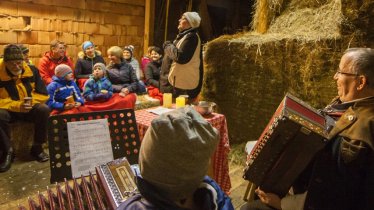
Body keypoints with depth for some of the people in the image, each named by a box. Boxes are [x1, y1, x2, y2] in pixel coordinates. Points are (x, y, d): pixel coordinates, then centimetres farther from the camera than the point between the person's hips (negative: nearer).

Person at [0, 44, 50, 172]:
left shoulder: (31, 70, -8)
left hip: (30, 109, 2)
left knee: (44, 110, -29)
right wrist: (17, 106, -28)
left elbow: (43, 94, -3)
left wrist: (31, 101, -22)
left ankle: (37, 147, -13)